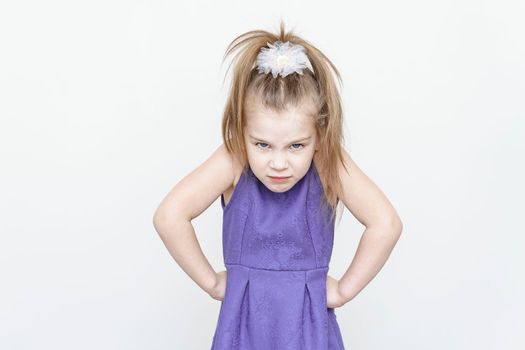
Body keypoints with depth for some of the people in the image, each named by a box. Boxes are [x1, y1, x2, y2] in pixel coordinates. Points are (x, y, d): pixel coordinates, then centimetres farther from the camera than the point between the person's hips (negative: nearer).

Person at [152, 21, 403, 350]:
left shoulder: (329, 161, -17)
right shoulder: (233, 160, -18)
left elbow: (387, 224, -21)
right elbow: (169, 217, -22)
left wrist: (345, 289, -15)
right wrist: (211, 282, -15)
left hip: (308, 323, 0)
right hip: (244, 321, 0)